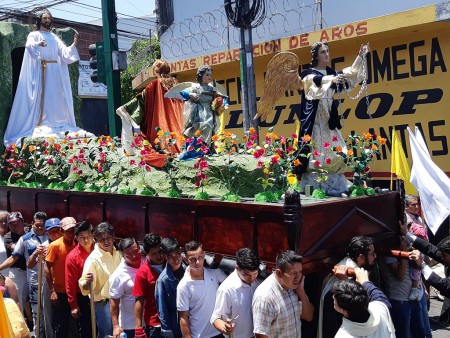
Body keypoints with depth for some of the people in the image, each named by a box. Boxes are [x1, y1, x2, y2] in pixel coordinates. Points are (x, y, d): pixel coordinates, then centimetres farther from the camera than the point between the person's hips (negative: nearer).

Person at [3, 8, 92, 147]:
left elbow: (65, 53, 10)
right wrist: (37, 45, -38)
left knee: (56, 98, 2)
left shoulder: (55, 38, 21)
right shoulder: (34, 35, 7)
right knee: (41, 98, -12)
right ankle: (39, 125, -15)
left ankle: (57, 123, 5)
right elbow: (29, 46, -16)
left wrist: (74, 45, -8)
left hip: (55, 72, 5)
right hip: (41, 71, -5)